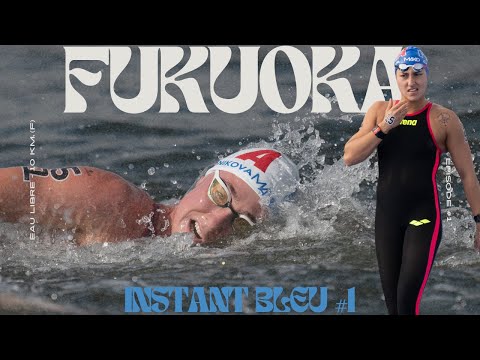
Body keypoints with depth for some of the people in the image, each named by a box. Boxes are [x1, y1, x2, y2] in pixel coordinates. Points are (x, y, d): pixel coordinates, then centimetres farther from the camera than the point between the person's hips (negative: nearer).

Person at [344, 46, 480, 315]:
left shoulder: (444, 119, -6)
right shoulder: (380, 111, 4)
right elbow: (349, 157, -3)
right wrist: (384, 128, -15)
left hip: (424, 217, -4)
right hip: (386, 216, 4)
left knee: (408, 299, -17)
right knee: (392, 300, 10)